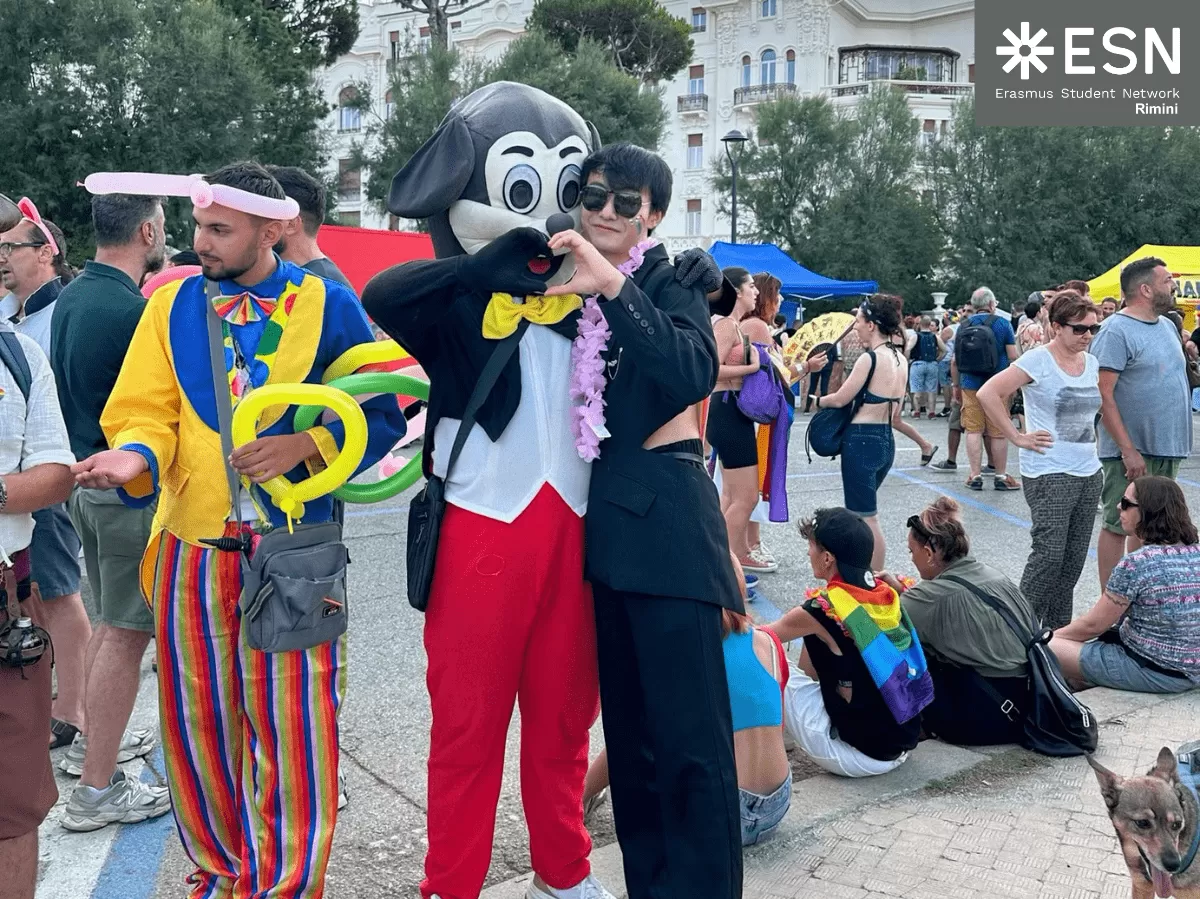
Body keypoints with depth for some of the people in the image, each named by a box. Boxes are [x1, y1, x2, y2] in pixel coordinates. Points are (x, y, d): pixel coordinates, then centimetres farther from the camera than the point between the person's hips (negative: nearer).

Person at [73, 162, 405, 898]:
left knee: (293, 727, 3)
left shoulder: (326, 304, -2)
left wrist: (302, 445, -16)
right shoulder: (171, 306, 6)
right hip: (192, 549, 3)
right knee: (198, 723, 15)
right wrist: (136, 456, -19)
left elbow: (382, 415, -2)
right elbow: (146, 411, 2)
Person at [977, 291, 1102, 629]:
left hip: (1089, 474, 7)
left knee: (1074, 559, 11)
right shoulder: (1038, 360, -11)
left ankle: (1060, 630, 24)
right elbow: (988, 394, -18)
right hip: (1049, 475, -7)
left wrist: (1091, 434, 12)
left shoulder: (1092, 363, 10)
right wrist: (1017, 437, -16)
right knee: (1049, 556, -8)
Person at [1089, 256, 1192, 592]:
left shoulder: (1167, 326, 12)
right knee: (1118, 526, 1)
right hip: (1132, 451, -8)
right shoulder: (1116, 331, -14)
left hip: (1166, 450, 8)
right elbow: (1103, 396, -19)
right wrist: (1128, 450, -22)